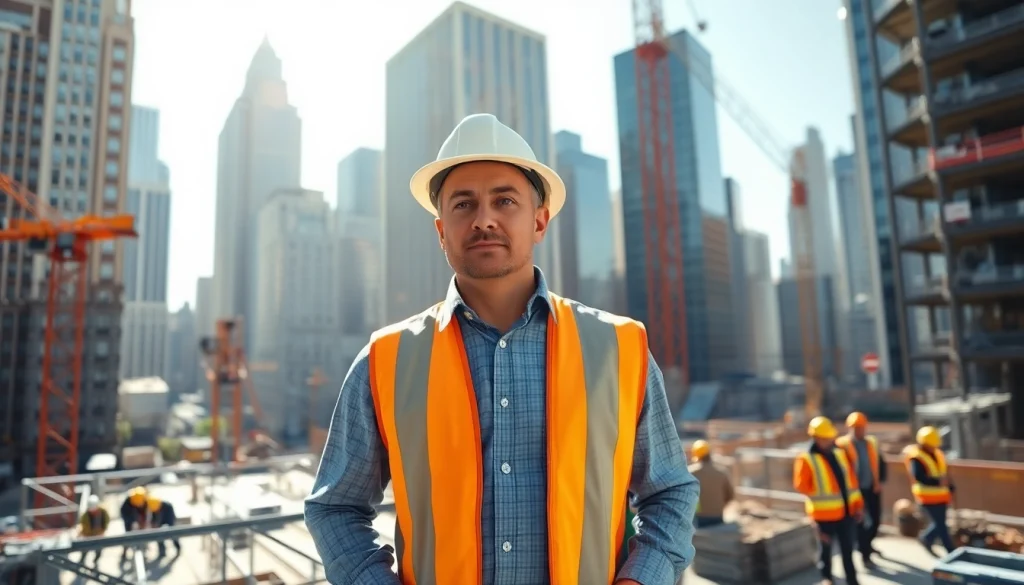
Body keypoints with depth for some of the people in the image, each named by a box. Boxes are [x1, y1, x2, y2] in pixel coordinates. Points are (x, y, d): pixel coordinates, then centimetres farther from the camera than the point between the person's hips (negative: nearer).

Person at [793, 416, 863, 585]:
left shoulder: (839, 454, 7)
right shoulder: (806, 459, -13)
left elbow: (851, 480, 9)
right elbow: (801, 485, -14)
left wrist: (858, 504, 7)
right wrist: (821, 493, -15)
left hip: (846, 511, 5)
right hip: (826, 514, -5)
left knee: (847, 549, 14)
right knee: (826, 548, 10)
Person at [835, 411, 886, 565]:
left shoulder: (872, 442, 7)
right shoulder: (842, 445, -11)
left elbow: (880, 463, 12)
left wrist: (880, 481, 1)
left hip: (872, 488, 6)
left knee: (876, 519, 13)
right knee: (860, 522, 2)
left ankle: (867, 544, 39)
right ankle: (865, 553, 15)